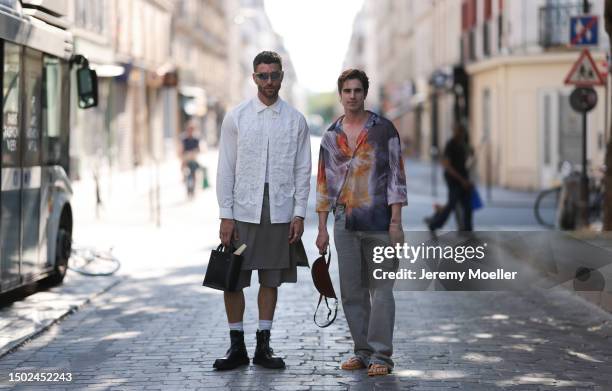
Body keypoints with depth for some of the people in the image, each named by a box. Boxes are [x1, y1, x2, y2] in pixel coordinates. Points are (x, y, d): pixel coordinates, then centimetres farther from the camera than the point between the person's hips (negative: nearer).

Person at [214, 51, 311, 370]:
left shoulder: (295, 120, 5)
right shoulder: (236, 117, 2)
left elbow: (303, 170, 5)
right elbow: (226, 169, 1)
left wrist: (299, 214, -2)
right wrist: (226, 215, -5)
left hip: (280, 214, 1)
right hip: (243, 213, -1)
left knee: (271, 281, 6)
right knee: (232, 281, -1)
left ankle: (263, 347, 15)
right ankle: (237, 347, 9)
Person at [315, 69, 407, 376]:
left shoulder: (383, 129, -1)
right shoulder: (331, 136, 10)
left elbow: (396, 175, -4)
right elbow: (324, 183, 12)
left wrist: (396, 220, -11)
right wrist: (322, 228, 8)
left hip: (377, 220, -4)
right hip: (345, 222, 4)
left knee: (380, 289, -6)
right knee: (351, 292, 6)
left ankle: (382, 356, -2)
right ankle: (363, 351, 15)